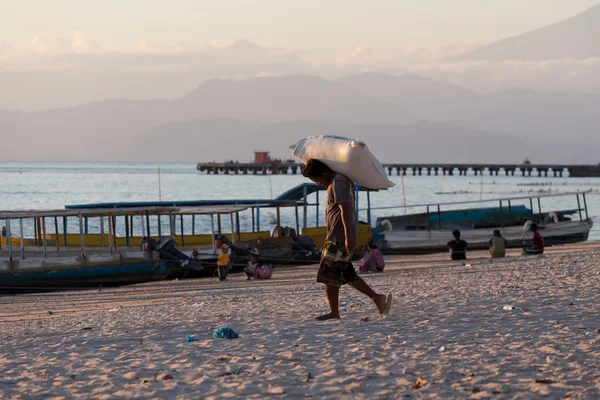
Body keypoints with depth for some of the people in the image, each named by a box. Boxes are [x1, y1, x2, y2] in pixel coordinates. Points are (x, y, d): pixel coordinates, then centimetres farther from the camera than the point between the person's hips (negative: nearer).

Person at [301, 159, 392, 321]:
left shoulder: (338, 182, -16)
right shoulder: (340, 180, 16)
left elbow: (345, 210, -23)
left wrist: (348, 237, -26)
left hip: (340, 238, -10)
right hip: (338, 236, 10)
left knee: (329, 274, -4)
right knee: (346, 273, 13)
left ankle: (334, 312, 3)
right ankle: (377, 298, 10)